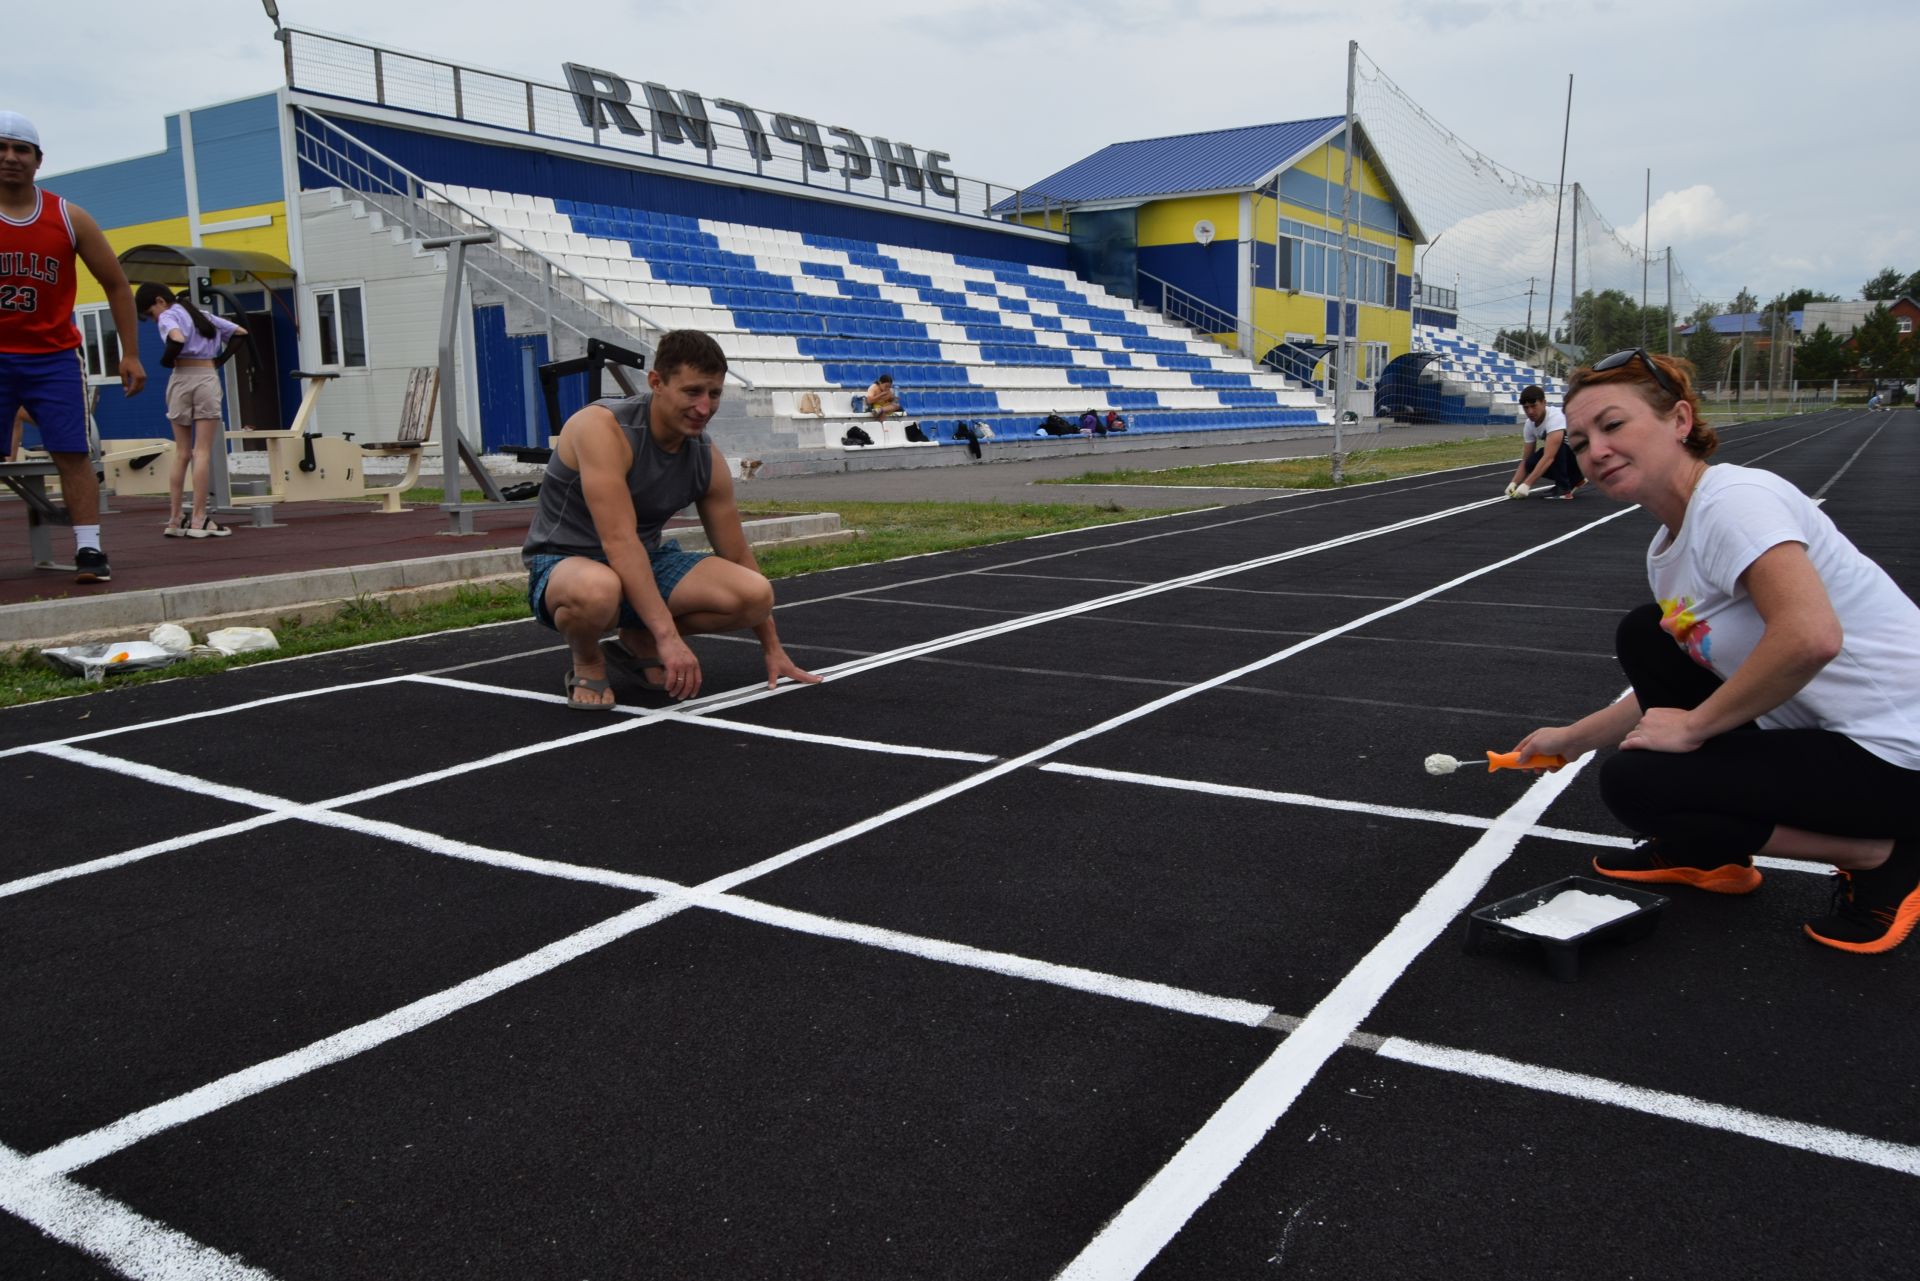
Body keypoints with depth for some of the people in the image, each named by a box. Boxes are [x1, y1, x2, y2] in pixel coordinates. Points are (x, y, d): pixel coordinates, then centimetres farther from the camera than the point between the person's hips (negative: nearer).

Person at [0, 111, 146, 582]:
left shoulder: (70, 219, 3)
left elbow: (116, 285, 8)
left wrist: (129, 354, 2)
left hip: (54, 356, 0)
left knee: (73, 454, -5)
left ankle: (89, 549, -3)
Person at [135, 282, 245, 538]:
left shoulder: (169, 317, 1)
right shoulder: (203, 315, 17)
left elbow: (177, 338, -20)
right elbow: (241, 332, 24)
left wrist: (167, 360, -3)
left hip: (181, 380, -2)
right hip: (208, 379, 2)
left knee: (181, 453, 7)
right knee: (203, 452, -2)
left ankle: (175, 519, 10)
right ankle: (199, 520, -7)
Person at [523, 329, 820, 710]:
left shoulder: (708, 459, -4)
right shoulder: (602, 427, -24)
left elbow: (738, 557, 5)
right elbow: (619, 542, -32)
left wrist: (773, 650, 8)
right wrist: (669, 635, -38)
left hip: (645, 563, 6)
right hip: (565, 564, -6)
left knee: (756, 594, -16)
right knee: (598, 590, -44)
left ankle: (640, 644, 9)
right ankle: (587, 663, -6)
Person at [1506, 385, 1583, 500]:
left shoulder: (1555, 417, -31)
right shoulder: (1529, 426, -6)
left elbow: (1549, 457, -40)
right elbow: (1525, 461, -2)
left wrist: (1526, 484, -45)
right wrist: (1513, 483, -20)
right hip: (1565, 455, 8)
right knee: (1531, 464, -15)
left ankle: (1564, 489, -19)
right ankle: (1575, 479, 10)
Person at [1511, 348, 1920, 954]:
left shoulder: (1733, 497, -20)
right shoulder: (1667, 550, 9)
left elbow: (1811, 637, -34)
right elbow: (1674, 690, 20)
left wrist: (1692, 725, -21)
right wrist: (1573, 738, 22)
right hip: (1820, 728, 9)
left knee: (1631, 781, -13)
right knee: (1645, 637, 10)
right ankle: (1707, 855, 19)